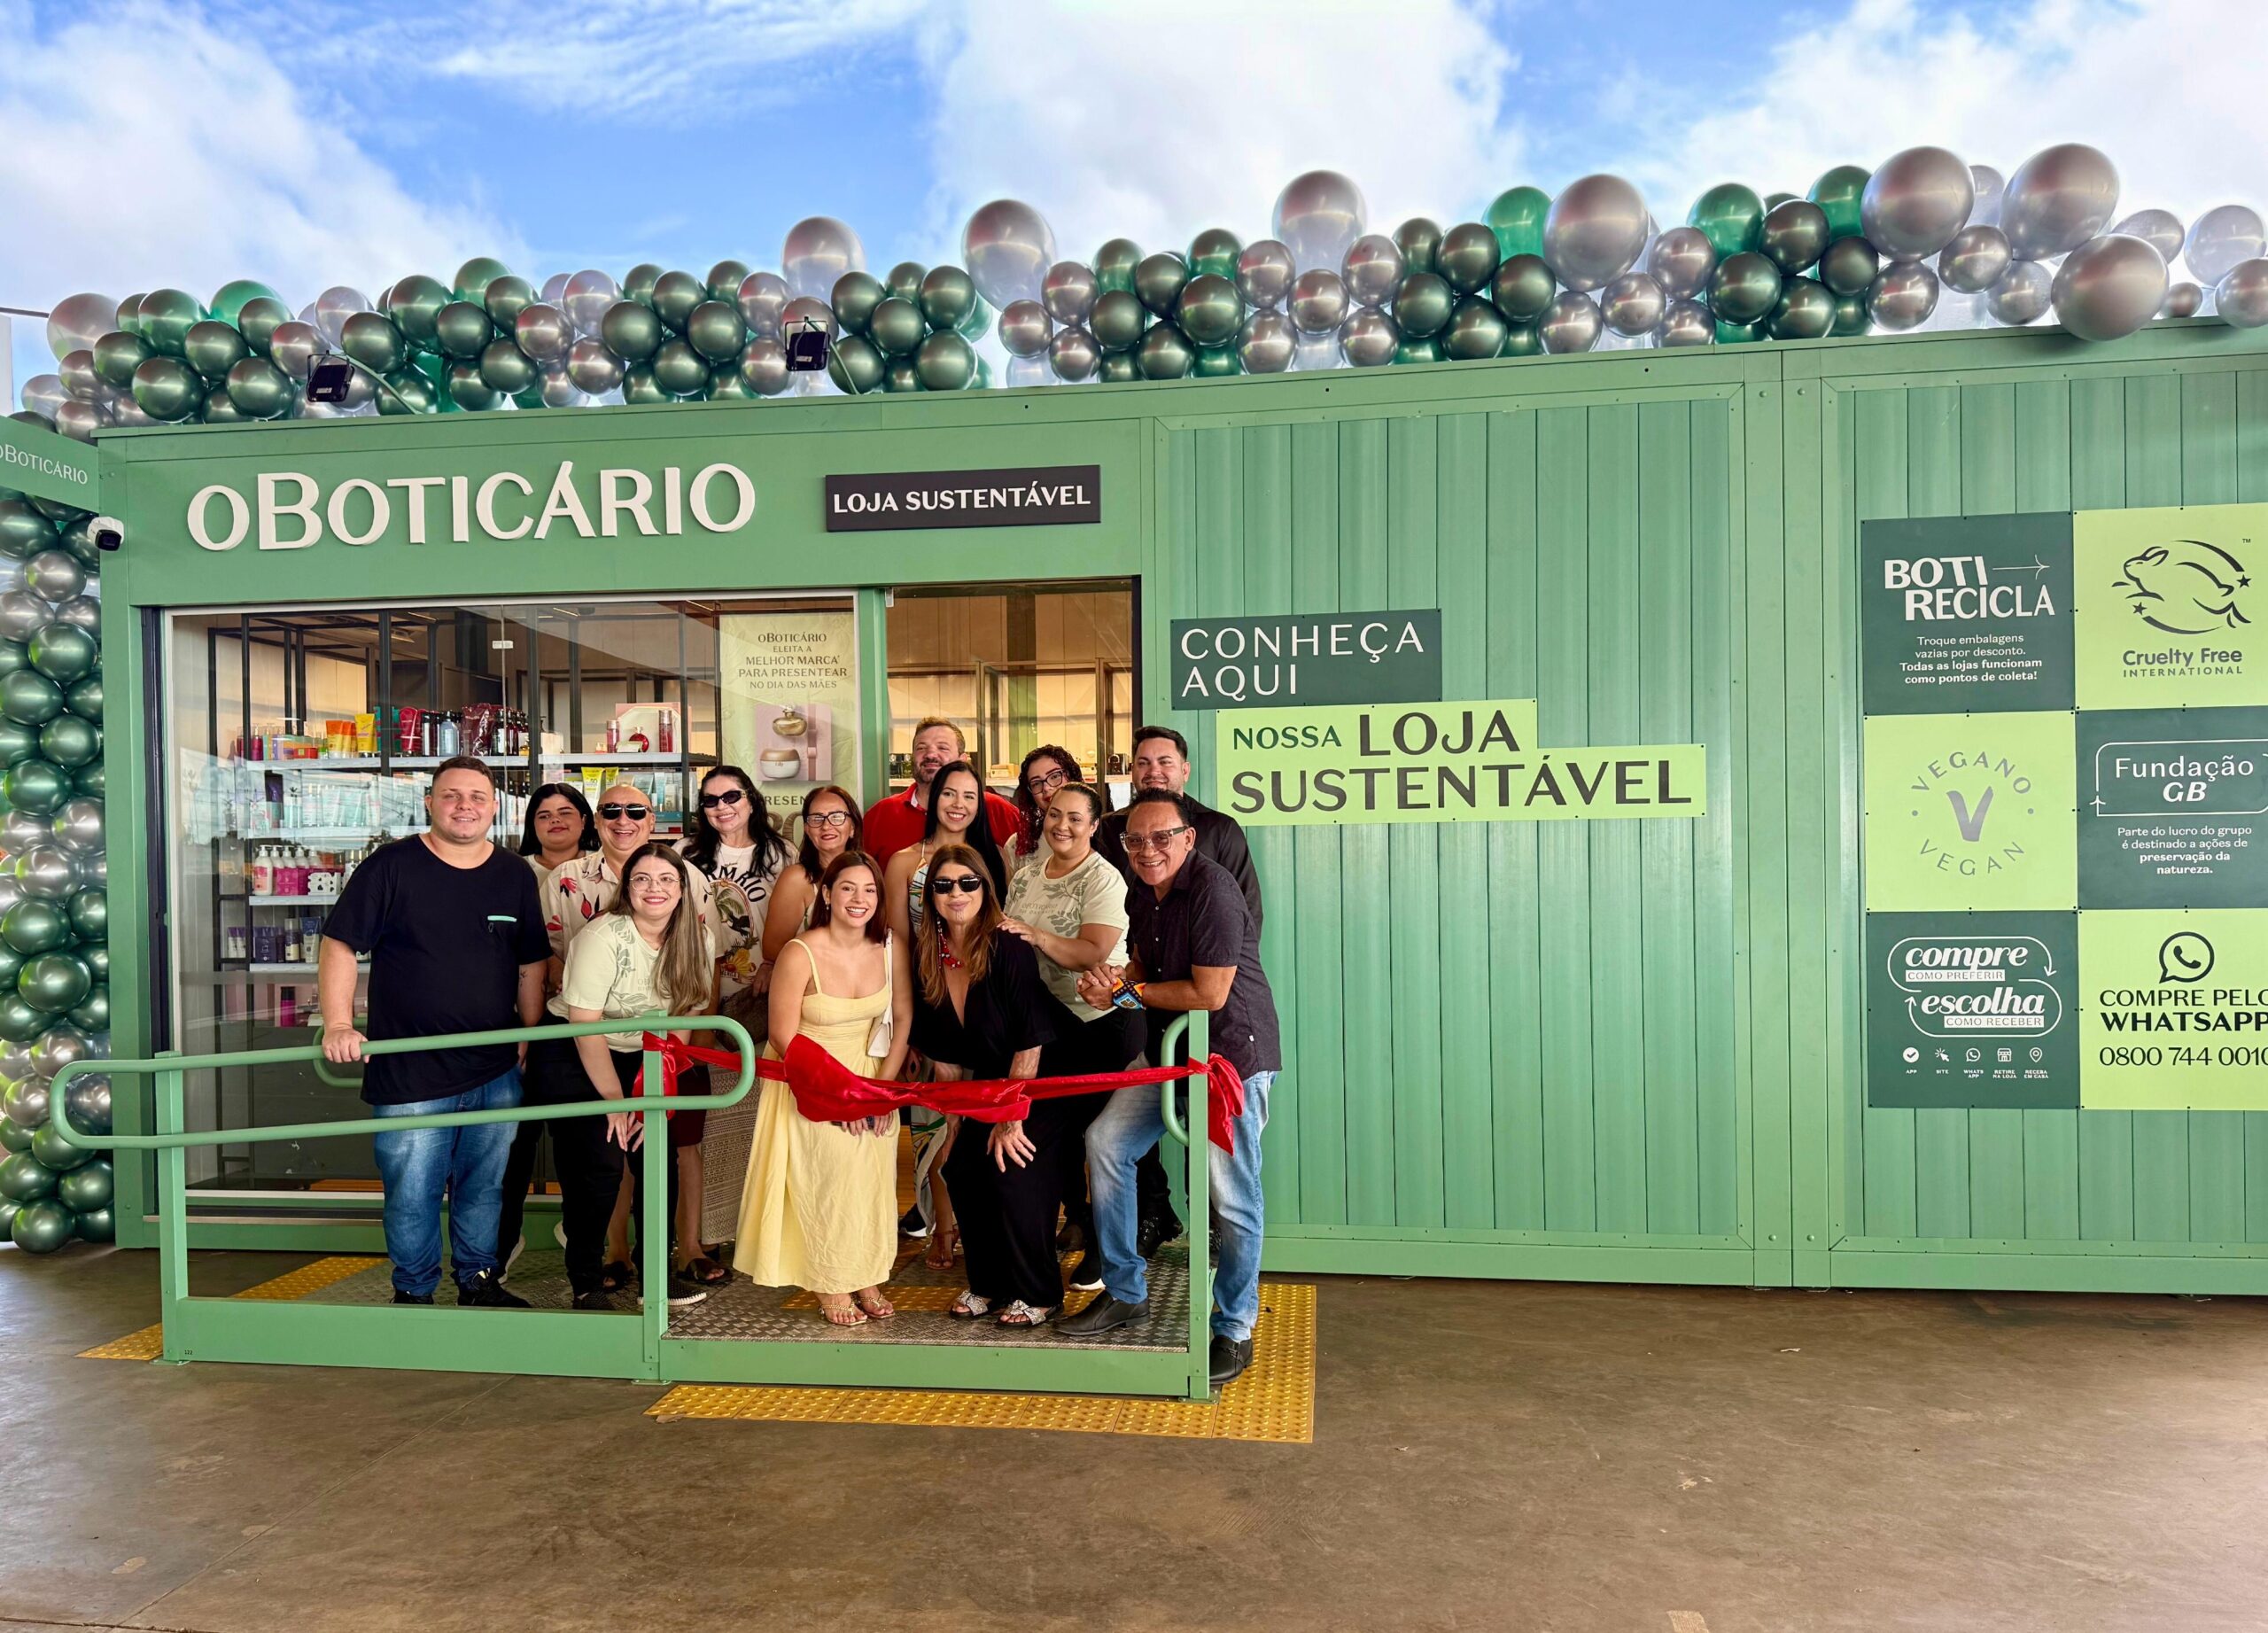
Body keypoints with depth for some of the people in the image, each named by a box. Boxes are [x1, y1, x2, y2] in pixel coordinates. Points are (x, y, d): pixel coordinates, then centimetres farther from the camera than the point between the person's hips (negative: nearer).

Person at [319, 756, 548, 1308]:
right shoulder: (391, 865, -5)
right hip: (409, 1073, -3)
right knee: (412, 1195, 5)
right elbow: (339, 945, -5)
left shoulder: (515, 875, 7)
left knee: (485, 1186, 14)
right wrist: (338, 1025, -14)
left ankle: (479, 1281, 31)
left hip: (497, 1072, 4)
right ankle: (413, 1294, 23)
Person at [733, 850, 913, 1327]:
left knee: (873, 1170, -8)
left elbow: (903, 1018, 3)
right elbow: (784, 1038, -14)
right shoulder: (800, 954, -19)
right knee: (832, 1166, -16)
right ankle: (829, 1283, 0)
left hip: (870, 1075, 4)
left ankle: (866, 1276, 9)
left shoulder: (891, 947, -7)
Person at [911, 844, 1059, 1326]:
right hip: (987, 1084, 6)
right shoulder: (927, 957, -4)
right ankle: (986, 1283, 16)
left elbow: (1030, 1042, -22)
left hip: (1039, 1084, -6)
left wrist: (1011, 1119, -19)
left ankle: (1036, 1296, 3)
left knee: (1012, 1168, -16)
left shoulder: (1008, 948, -23)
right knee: (960, 1167, -4)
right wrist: (954, 1120, 4)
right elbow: (944, 1055, 5)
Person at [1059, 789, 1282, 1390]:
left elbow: (1210, 993, -22)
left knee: (1232, 1196, -5)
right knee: (1105, 1141, 4)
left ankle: (1234, 1330, 15)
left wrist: (1131, 995, -11)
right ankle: (1124, 1293, 18)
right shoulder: (1141, 894, 6)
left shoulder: (1211, 889, -21)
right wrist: (1112, 983, -6)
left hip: (1234, 1054, -8)